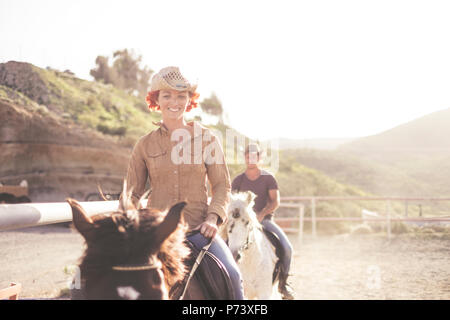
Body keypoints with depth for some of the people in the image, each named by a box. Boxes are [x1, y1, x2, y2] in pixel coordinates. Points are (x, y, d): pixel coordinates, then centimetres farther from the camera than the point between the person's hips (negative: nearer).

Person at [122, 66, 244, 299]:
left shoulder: (206, 139, 6)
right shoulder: (145, 145, 7)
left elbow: (222, 185, 6)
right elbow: (133, 193, 11)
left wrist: (213, 217, -11)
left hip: (198, 227, -1)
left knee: (231, 273, -21)